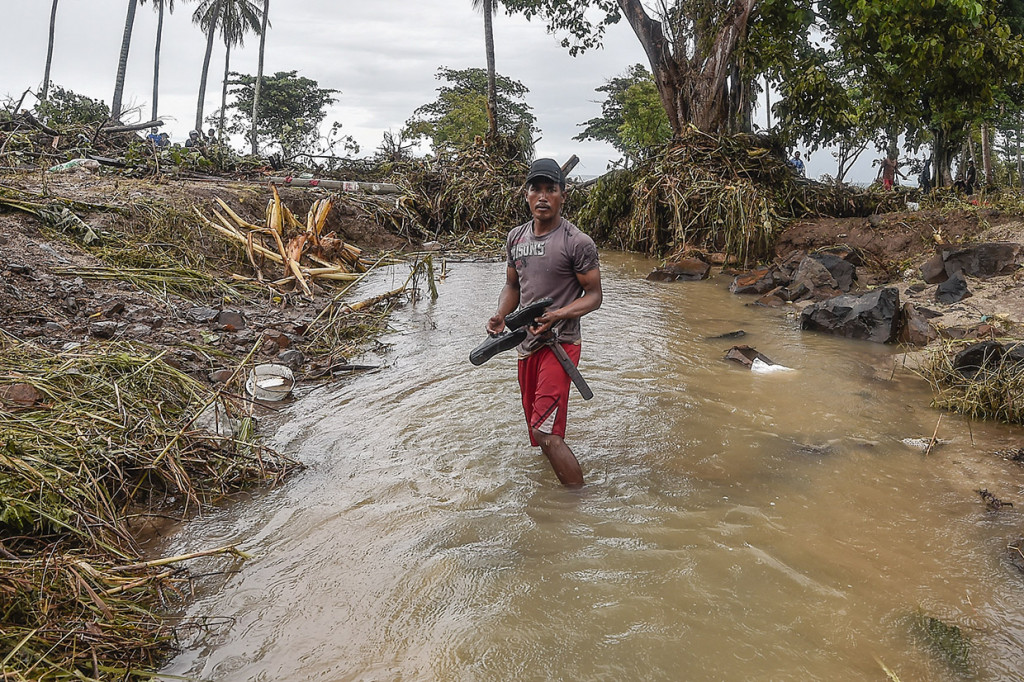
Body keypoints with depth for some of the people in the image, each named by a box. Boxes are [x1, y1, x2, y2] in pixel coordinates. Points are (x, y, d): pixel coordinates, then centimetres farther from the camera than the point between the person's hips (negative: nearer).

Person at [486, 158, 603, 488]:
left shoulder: (577, 243, -10)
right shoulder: (516, 238, 9)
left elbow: (594, 296, -8)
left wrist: (558, 315, -24)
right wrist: (501, 315, -2)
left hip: (560, 344, -7)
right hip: (527, 344, 7)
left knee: (547, 434, -18)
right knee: (538, 432, 18)